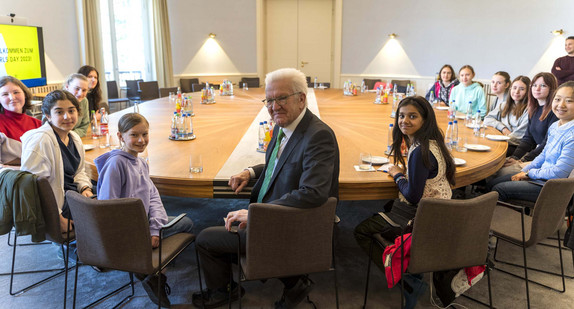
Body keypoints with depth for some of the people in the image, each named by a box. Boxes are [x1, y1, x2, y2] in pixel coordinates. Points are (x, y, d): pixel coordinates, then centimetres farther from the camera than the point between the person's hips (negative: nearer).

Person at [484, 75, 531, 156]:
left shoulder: (529, 109, 0)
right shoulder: (504, 105, 21)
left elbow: (520, 135, -8)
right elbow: (487, 119, 12)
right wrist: (503, 128, -2)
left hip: (516, 146, -5)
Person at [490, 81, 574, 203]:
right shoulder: (554, 126, 6)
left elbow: (559, 172, -24)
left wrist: (529, 173, -12)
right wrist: (524, 171, 5)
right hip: (543, 174, 9)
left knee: (499, 189, -11)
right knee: (494, 183, 11)